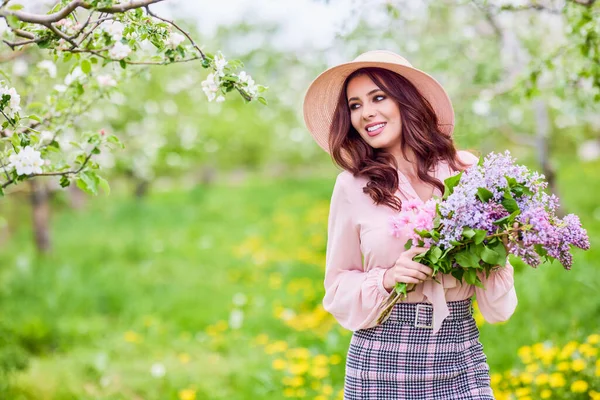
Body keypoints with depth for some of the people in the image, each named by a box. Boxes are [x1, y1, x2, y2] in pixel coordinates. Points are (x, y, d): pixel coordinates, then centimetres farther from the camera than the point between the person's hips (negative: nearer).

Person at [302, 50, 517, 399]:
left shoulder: (465, 171, 1)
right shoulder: (353, 186, -2)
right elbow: (339, 285, 5)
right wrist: (386, 279, -12)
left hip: (460, 355, 1)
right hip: (382, 356, -1)